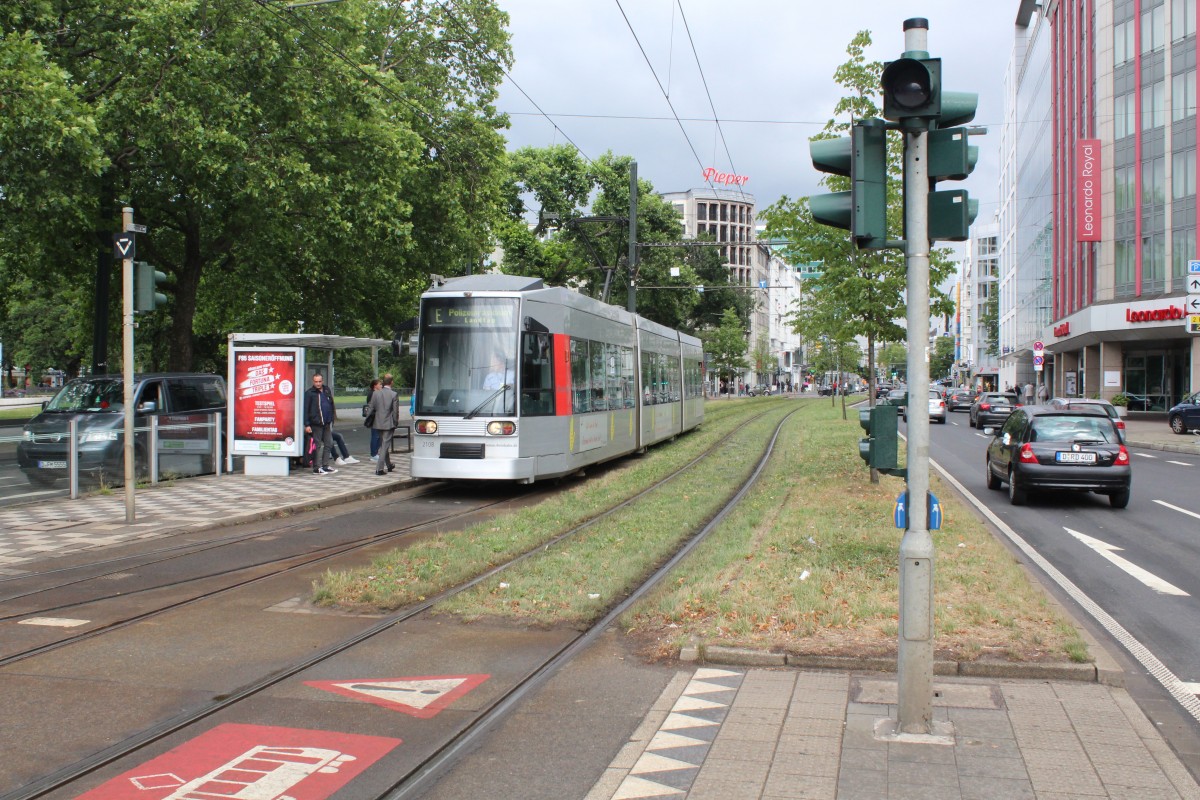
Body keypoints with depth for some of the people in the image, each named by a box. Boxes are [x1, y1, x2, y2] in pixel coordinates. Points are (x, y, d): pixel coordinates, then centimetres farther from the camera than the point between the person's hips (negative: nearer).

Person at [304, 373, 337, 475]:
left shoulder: (327, 390, 11)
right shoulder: (309, 393, -6)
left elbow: (331, 405, 19)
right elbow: (305, 410, -9)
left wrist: (332, 418, 15)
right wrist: (307, 425, -15)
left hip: (327, 423, 6)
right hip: (316, 424, -6)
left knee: (329, 444, 9)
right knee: (318, 445, -2)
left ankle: (325, 466, 17)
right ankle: (317, 468, 5)